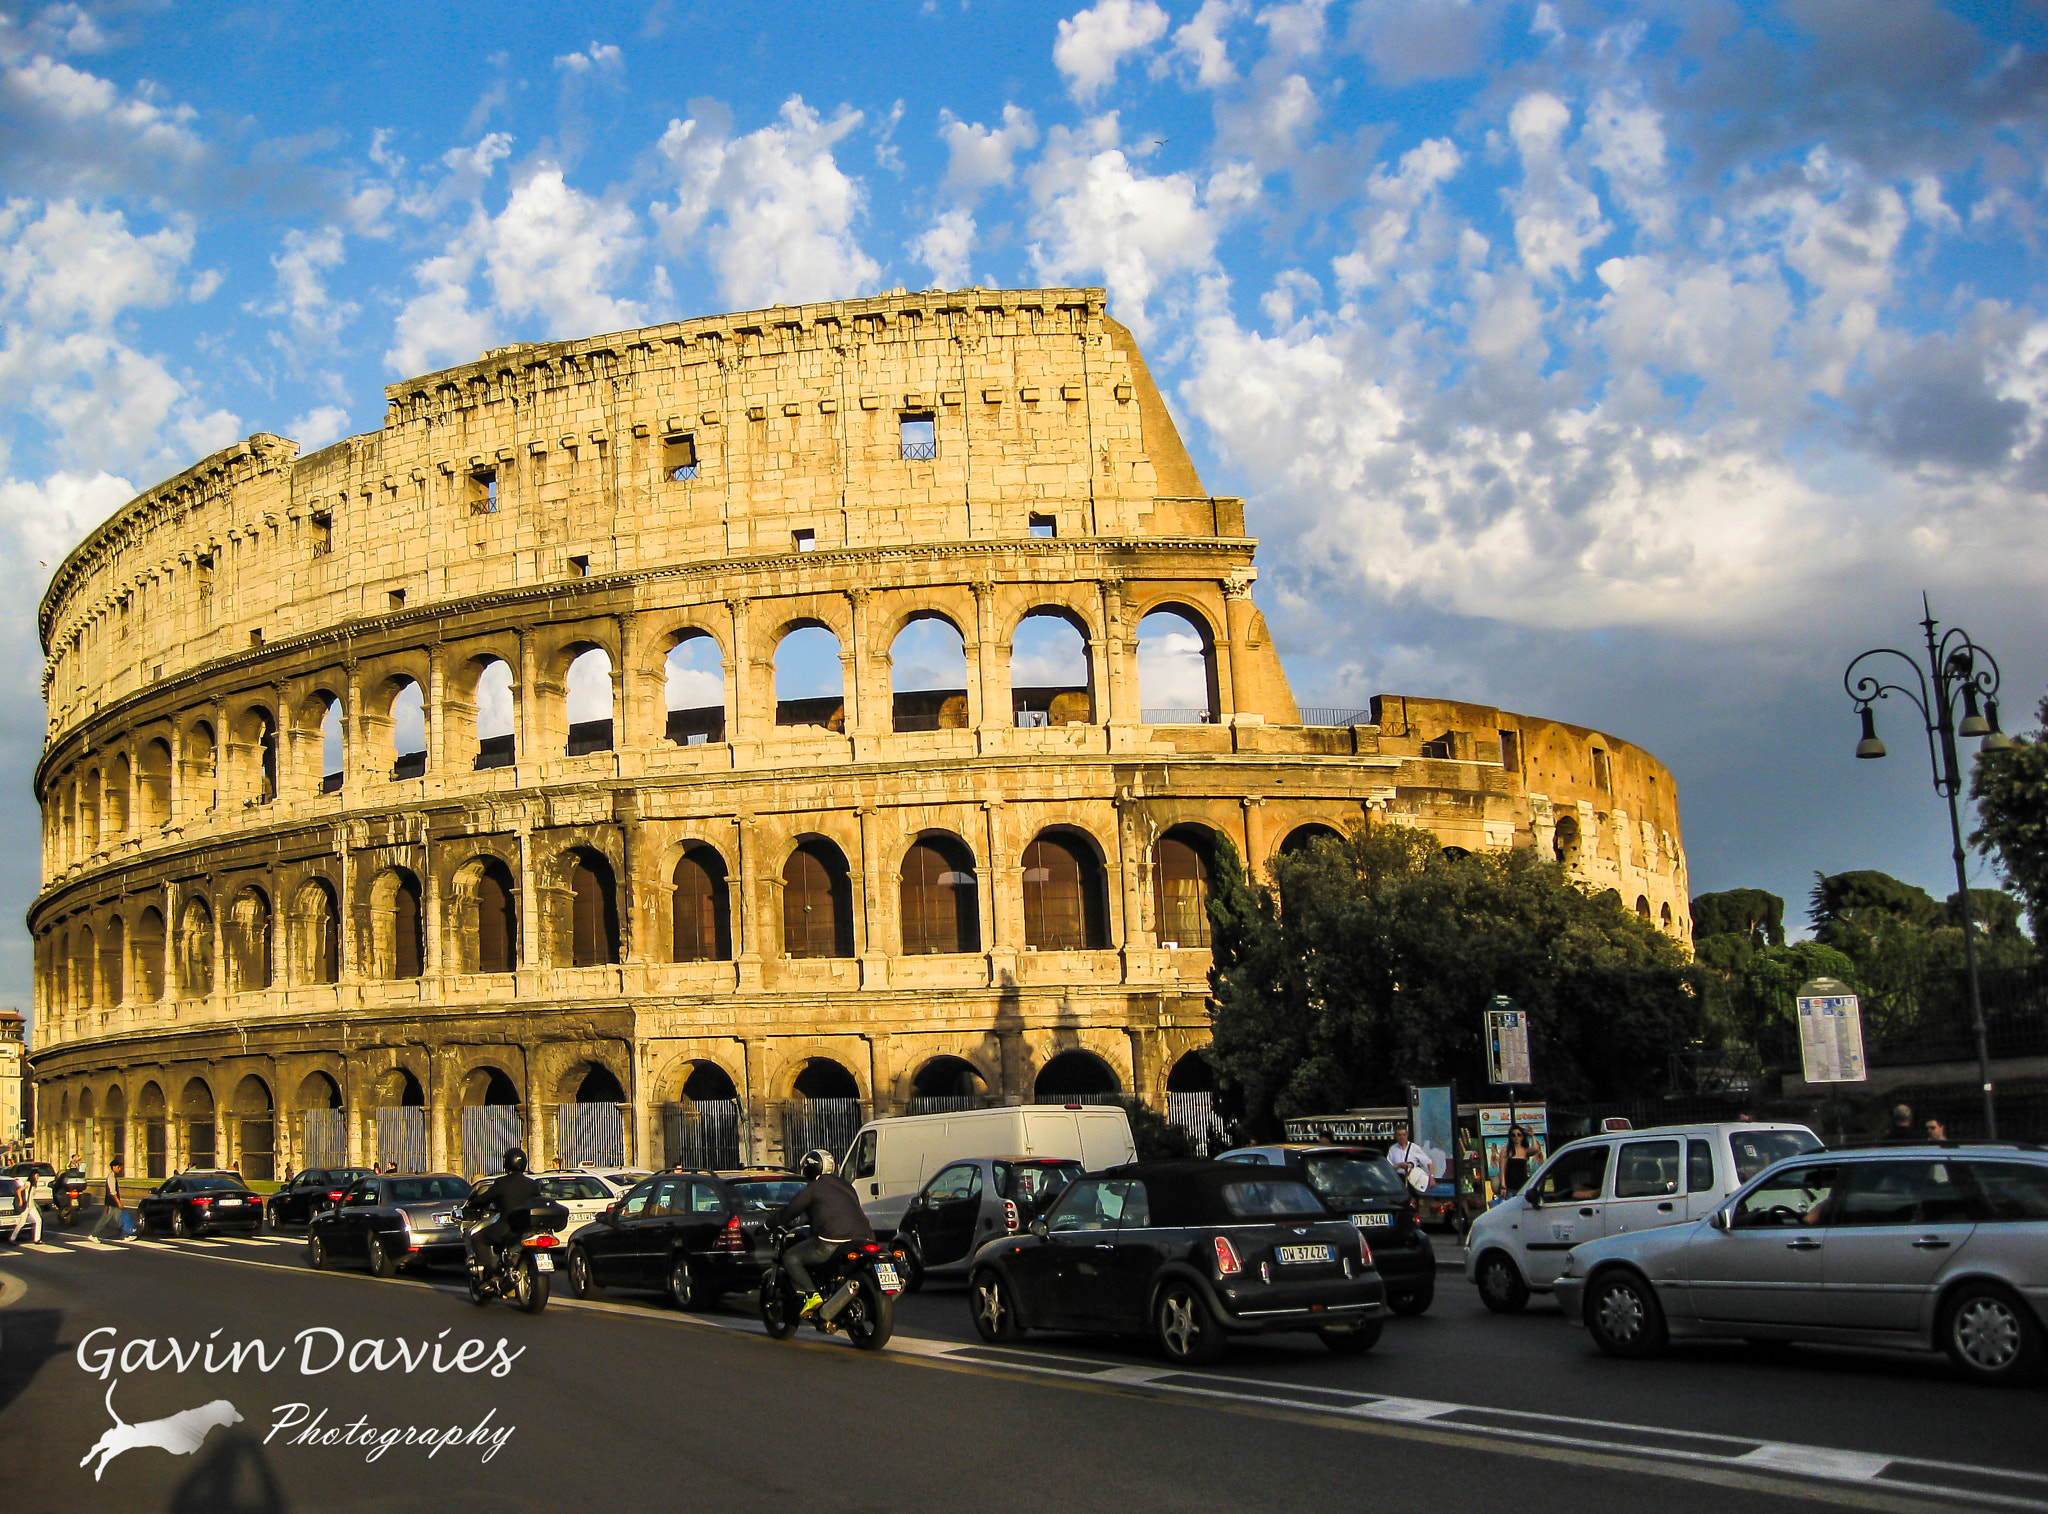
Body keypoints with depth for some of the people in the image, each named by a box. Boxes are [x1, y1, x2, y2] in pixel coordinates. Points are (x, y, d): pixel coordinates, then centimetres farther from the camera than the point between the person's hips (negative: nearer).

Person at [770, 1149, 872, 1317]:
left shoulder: (813, 1188, 4)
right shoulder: (846, 1186, 25)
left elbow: (789, 1211, 8)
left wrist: (768, 1224, 26)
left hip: (832, 1243, -8)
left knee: (791, 1257, 5)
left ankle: (811, 1294, -13)